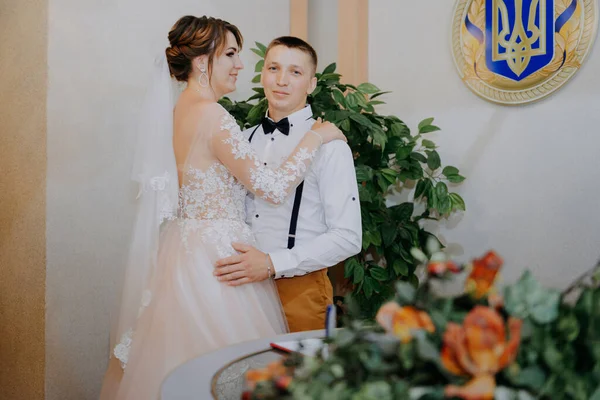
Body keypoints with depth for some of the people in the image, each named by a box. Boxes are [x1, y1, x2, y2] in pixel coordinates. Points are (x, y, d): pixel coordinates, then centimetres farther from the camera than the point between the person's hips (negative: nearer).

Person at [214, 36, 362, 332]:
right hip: (243, 286, 5)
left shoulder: (328, 145, -10)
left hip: (298, 291, -5)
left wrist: (272, 263, -21)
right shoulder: (246, 139, 8)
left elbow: (348, 238, -15)